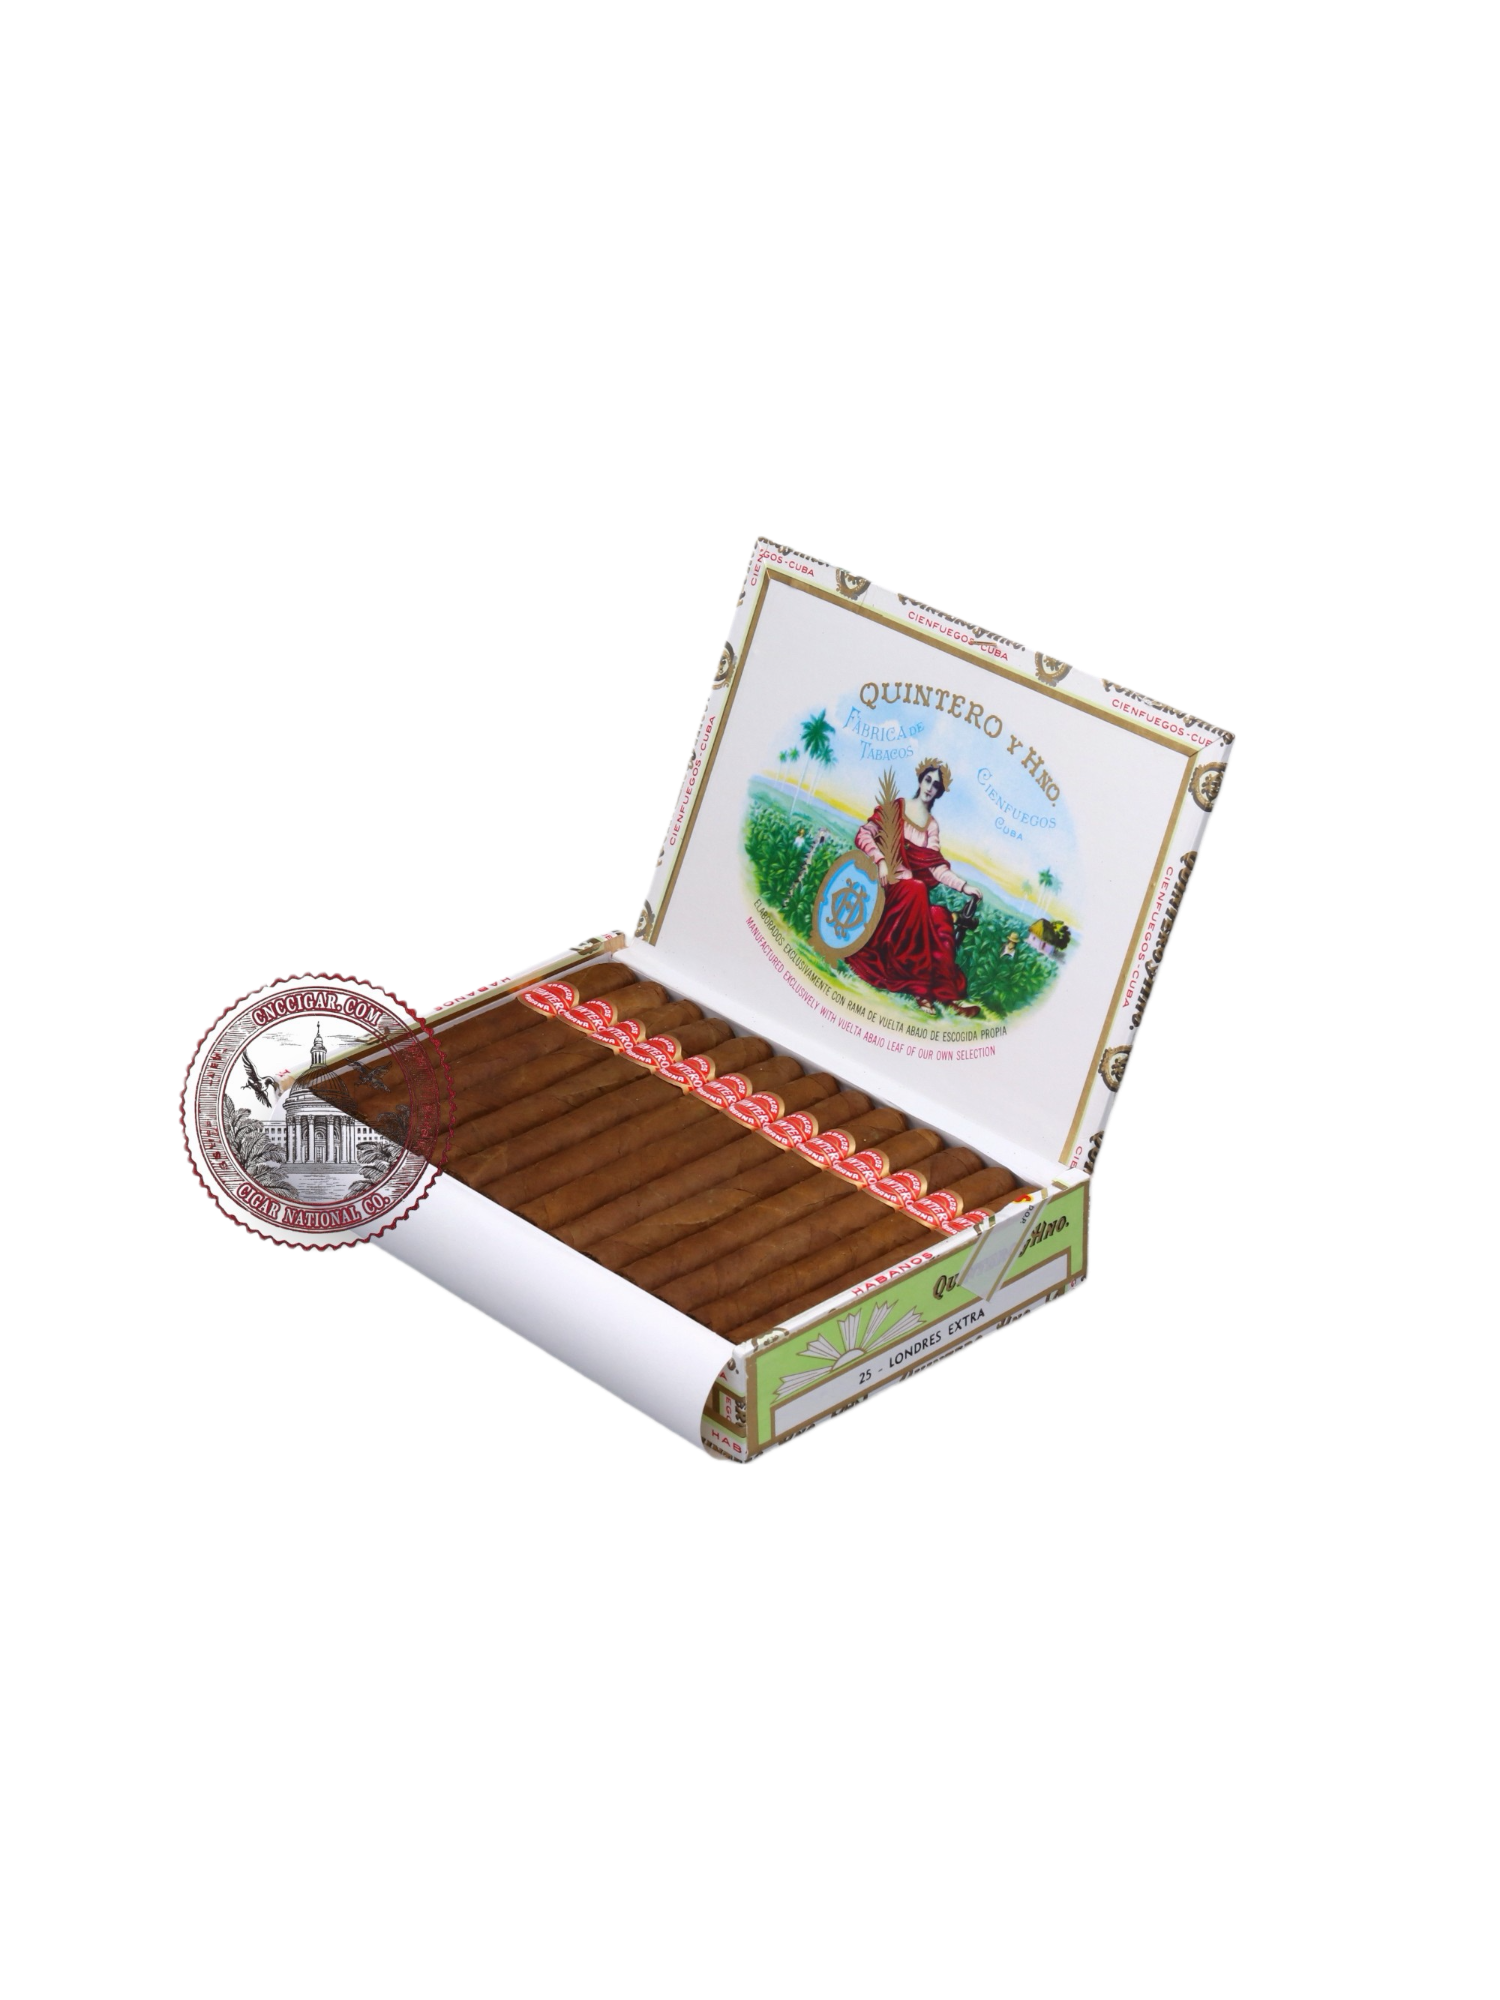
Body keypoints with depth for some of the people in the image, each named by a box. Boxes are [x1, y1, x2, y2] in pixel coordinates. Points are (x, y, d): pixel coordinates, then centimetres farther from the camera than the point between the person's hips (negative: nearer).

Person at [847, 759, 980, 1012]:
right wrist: (881, 860, -23)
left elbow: (937, 867, 7)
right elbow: (864, 834, -7)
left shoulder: (932, 827, 17)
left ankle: (942, 988, -35)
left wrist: (963, 886, -7)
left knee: (940, 918, -29)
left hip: (912, 889, 4)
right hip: (884, 881, -4)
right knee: (917, 892, -38)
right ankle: (917, 980, -38)